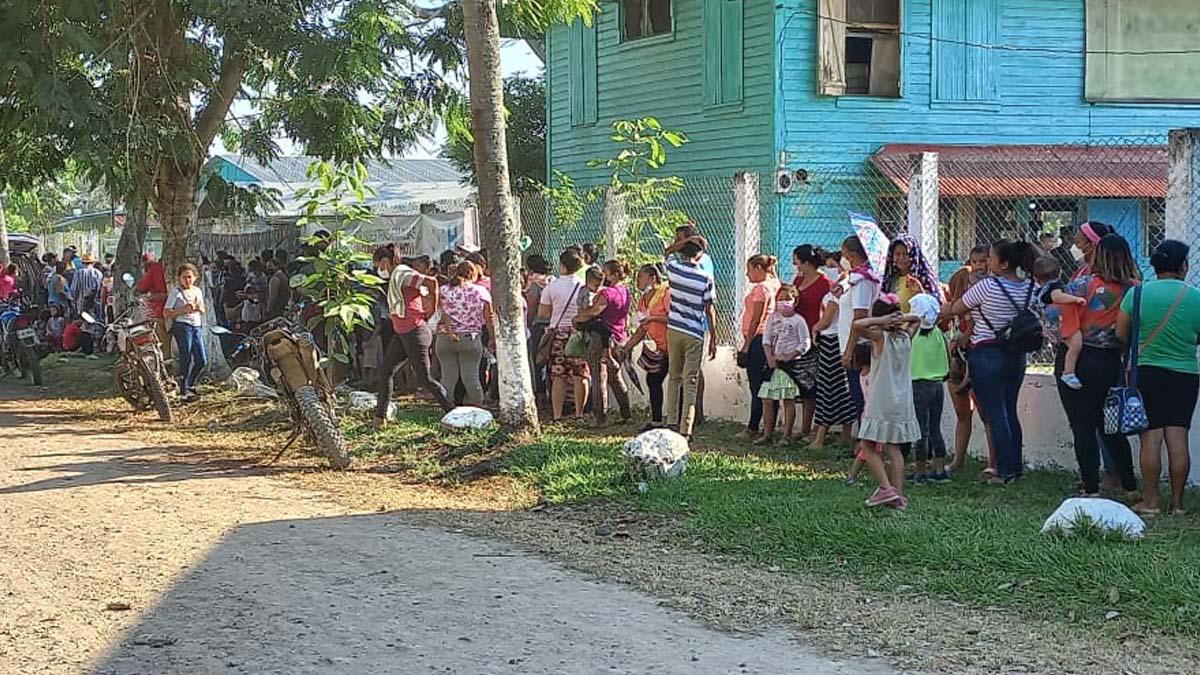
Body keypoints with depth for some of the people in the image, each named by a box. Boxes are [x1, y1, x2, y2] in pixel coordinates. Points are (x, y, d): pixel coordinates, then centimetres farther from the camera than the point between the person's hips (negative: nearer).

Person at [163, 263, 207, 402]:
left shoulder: (197, 291, 15)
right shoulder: (176, 292, -3)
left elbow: (203, 310, 22)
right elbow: (166, 313, -7)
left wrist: (198, 307, -2)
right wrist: (183, 310, -17)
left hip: (197, 327, 6)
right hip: (182, 327, -6)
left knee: (202, 361, 5)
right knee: (186, 360, -9)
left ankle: (190, 386, 25)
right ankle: (184, 392, -5)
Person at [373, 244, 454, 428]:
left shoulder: (402, 274, -15)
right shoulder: (394, 278, 15)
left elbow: (431, 282, -27)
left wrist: (431, 311, -16)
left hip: (415, 333, -10)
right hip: (401, 334, 10)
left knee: (424, 379, -6)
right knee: (385, 370, 11)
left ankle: (452, 412, 2)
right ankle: (380, 416, 18)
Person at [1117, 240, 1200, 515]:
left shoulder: (1138, 293, -6)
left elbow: (1121, 334, -1)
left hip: (1147, 371, -1)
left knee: (1151, 436, 2)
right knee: (1178, 436, 3)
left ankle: (1150, 501, 3)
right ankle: (1177, 502, 7)